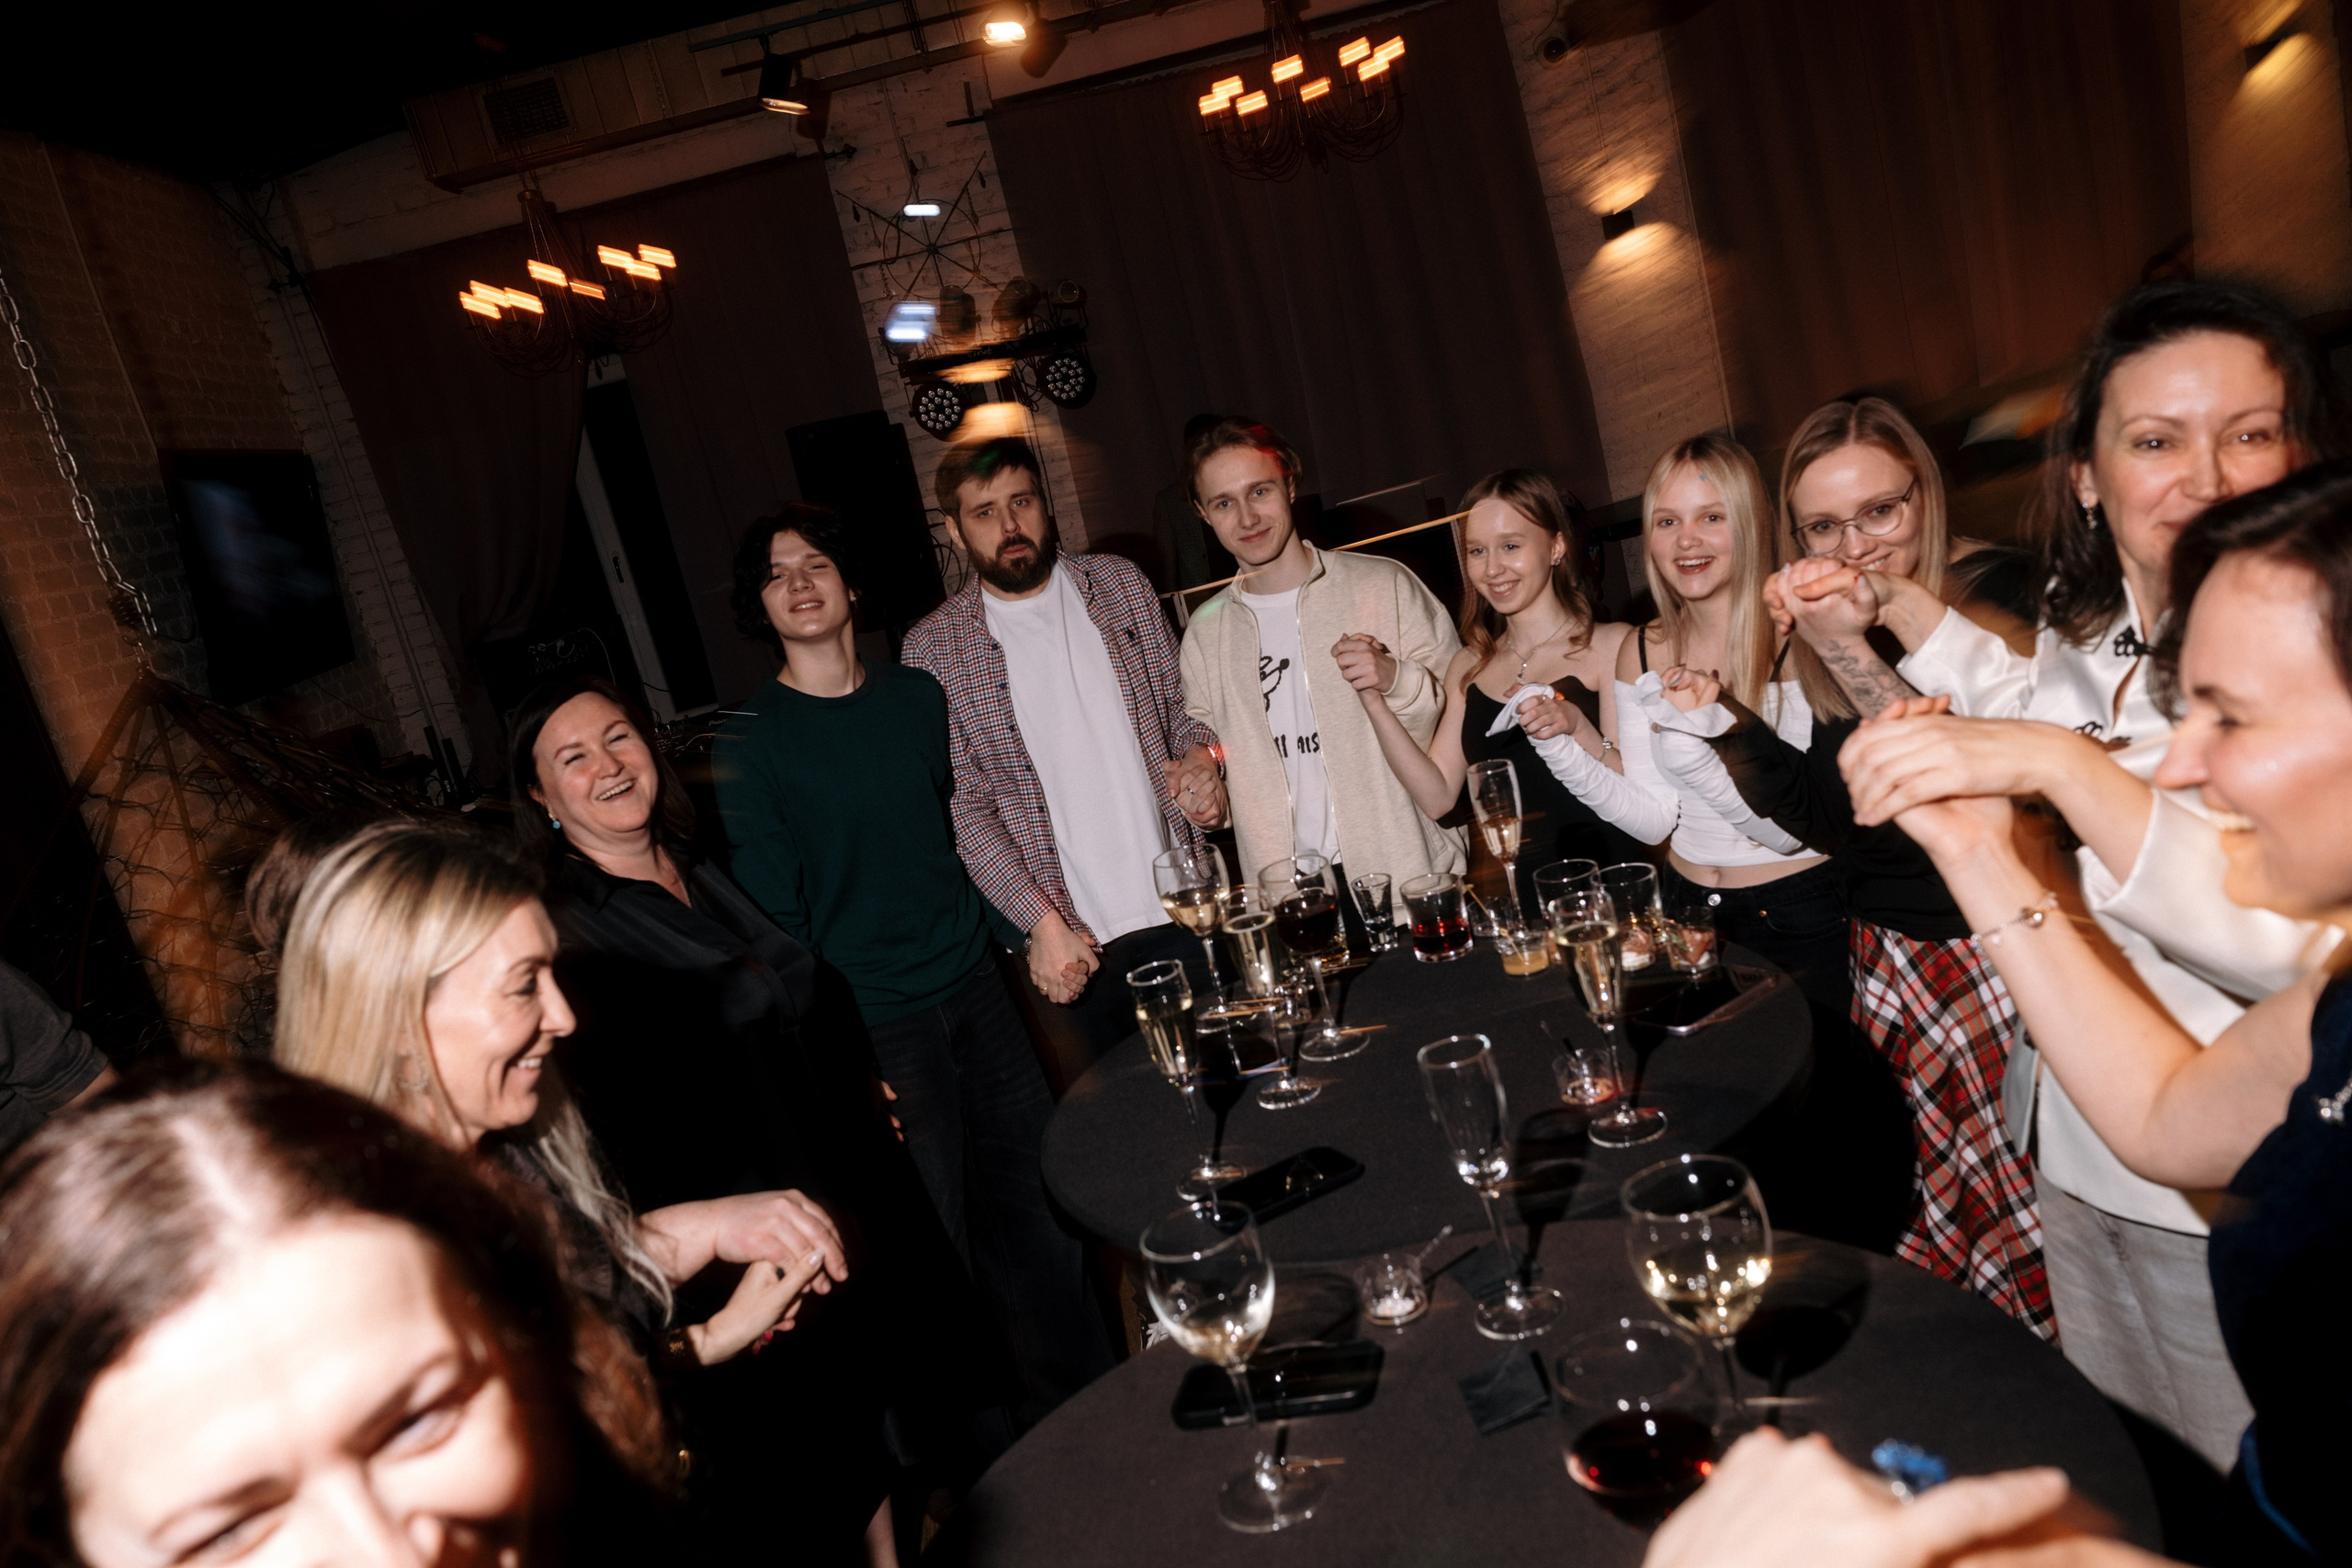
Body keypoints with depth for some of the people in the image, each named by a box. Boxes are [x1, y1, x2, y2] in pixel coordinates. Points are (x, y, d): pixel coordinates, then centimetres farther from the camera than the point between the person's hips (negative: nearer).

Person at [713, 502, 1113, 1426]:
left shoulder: (917, 696, 6)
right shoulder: (750, 745, -8)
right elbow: (774, 921, -9)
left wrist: (1019, 929, 12)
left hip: (975, 985, 5)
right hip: (876, 1024, -4)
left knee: (1038, 1194, 11)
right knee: (942, 1241, 4)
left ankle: (1081, 1396, 32)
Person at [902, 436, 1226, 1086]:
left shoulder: (1120, 584, 4)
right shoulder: (932, 649, -5)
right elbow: (962, 807, -6)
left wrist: (1201, 756, -11)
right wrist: (1043, 922, -14)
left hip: (1181, 909, 3)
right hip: (1067, 939, -2)